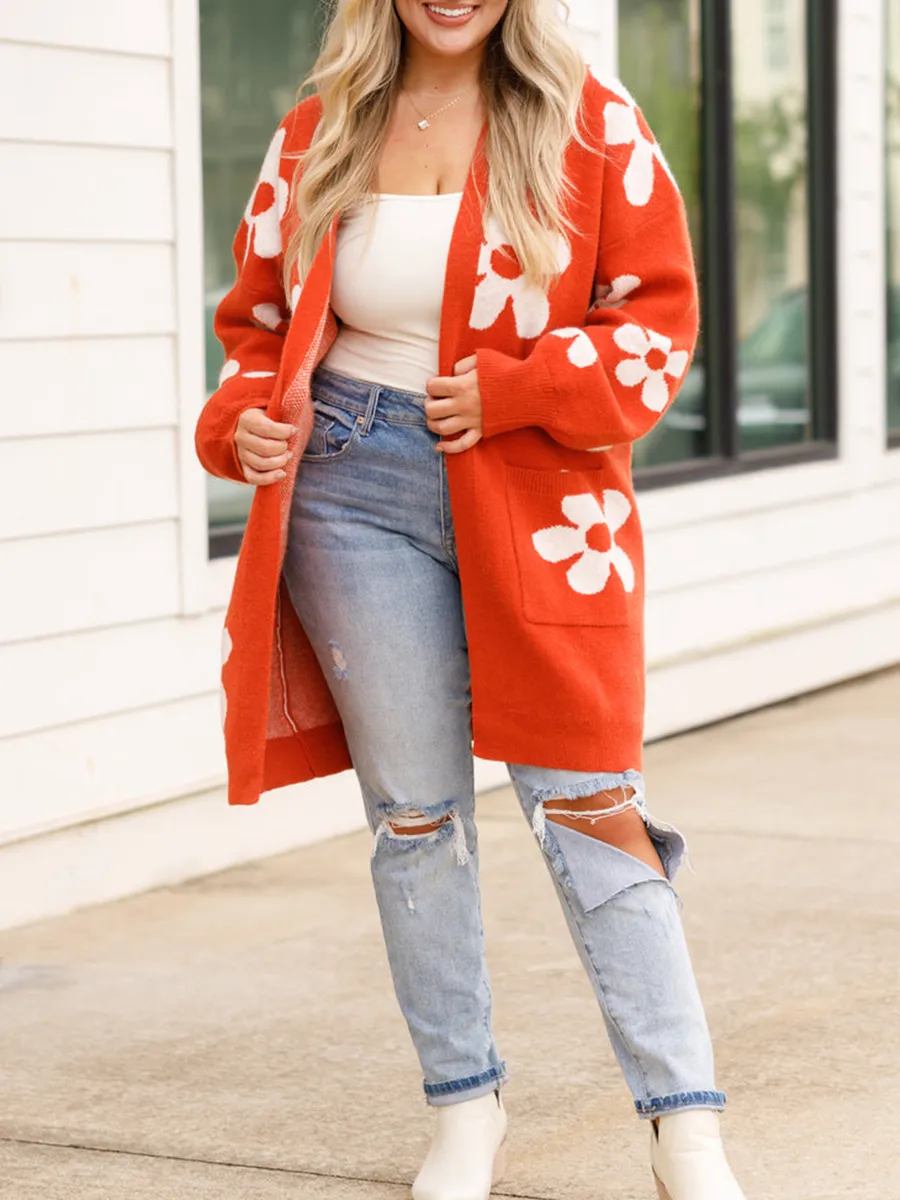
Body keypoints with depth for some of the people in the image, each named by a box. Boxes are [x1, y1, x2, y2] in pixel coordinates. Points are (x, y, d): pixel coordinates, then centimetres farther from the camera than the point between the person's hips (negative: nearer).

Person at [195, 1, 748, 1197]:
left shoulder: (589, 121, -1)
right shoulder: (322, 131, 7)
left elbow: (660, 315, -2)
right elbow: (261, 315, 15)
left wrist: (514, 392, -14)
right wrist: (246, 422, -5)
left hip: (536, 500, -2)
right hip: (354, 493, 3)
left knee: (585, 803, -3)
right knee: (413, 812, 9)